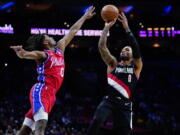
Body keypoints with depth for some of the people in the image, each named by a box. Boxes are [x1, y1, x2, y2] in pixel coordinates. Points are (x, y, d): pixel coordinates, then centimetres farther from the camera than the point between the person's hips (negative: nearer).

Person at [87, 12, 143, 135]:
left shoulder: (136, 67, 10)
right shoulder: (113, 64, 14)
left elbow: (136, 48, -6)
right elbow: (102, 46, 3)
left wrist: (127, 28, -12)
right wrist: (107, 28, -5)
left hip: (125, 104, 0)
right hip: (109, 100, 0)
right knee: (96, 121, -28)